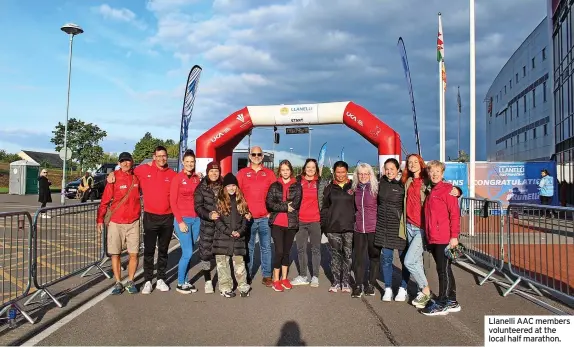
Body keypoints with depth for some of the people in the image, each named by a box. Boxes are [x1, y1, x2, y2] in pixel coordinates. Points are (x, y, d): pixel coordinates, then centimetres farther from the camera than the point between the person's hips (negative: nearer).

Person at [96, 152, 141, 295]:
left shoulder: (137, 176, 3)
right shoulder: (114, 178, -5)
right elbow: (105, 200, -5)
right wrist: (100, 219, -8)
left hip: (133, 222, 2)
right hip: (115, 222, -2)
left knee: (134, 254, 2)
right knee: (115, 254, 5)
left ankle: (130, 282, 17)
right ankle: (118, 283, 17)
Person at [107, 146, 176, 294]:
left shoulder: (172, 174, 1)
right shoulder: (144, 170, -1)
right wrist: (113, 173, -2)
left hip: (167, 218, 2)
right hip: (150, 217, -1)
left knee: (163, 250, 12)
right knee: (149, 250, 3)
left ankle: (161, 279, 23)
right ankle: (148, 281, 13)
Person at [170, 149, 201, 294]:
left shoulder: (197, 179, 10)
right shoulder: (177, 178, -5)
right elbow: (172, 202, -7)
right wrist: (180, 221, -12)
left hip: (196, 219, 5)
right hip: (182, 219, -5)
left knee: (189, 252, 9)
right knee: (187, 253, -6)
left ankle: (185, 281, 20)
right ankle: (180, 284, 9)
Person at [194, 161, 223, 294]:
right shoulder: (201, 187, 2)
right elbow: (198, 206, -4)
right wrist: (209, 215, -18)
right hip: (207, 225, -1)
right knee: (206, 252, 1)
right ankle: (208, 281, 14)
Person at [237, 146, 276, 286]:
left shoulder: (269, 173, 8)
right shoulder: (242, 173, 6)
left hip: (265, 217, 1)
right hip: (247, 217, -1)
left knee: (266, 247, 4)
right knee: (248, 248, 7)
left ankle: (267, 276, 13)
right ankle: (247, 275, 17)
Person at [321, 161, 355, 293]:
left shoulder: (353, 186, 5)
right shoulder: (329, 188, 10)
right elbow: (325, 207, 12)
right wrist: (323, 224, 5)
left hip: (349, 227, -1)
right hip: (333, 227, 1)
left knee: (348, 255, 3)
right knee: (335, 255, 5)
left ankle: (345, 282, 14)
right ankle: (336, 282, 15)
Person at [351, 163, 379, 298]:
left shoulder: (376, 188, -7)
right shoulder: (355, 189, 7)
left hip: (373, 228, -3)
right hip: (359, 228, 4)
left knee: (374, 256, 9)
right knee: (358, 257, 4)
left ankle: (371, 284, 22)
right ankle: (358, 286, 14)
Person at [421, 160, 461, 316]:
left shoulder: (447, 190, -7)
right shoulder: (431, 191, 16)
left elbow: (455, 214, -12)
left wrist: (454, 236, -16)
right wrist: (428, 238, 17)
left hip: (444, 239, -8)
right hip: (433, 239, 8)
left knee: (443, 270, -1)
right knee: (444, 270, 15)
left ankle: (441, 304, 7)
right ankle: (452, 302, 25)